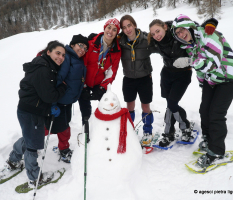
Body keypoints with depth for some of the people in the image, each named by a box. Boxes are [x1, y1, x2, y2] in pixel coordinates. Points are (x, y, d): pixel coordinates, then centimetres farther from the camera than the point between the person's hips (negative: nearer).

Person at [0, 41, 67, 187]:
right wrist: (64, 87, -11)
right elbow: (49, 96, -25)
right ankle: (35, 179, 28)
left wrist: (52, 107, 1)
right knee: (33, 144, 8)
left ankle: (12, 163, 51)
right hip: (30, 113, -10)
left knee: (28, 138, 29)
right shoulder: (42, 70, -24)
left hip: (37, 111, 10)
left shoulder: (49, 68, 7)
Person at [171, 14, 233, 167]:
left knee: (216, 114, -9)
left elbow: (213, 63, -31)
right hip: (210, 80, 8)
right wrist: (202, 82, 17)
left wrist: (189, 61, -29)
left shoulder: (208, 35, -24)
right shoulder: (189, 44, 1)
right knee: (204, 110, 8)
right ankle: (208, 140, 29)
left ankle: (216, 151, 5)